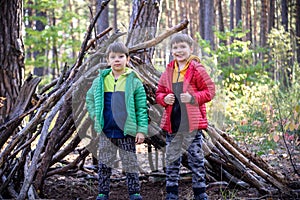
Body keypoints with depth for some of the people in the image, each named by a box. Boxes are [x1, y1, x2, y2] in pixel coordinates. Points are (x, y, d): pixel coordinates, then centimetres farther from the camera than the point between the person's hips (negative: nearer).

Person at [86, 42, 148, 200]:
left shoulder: (134, 81, -3)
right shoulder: (100, 81, 4)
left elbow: (142, 107, -3)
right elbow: (89, 98, 20)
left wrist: (142, 129, -8)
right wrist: (95, 115, 6)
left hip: (127, 131, -2)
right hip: (106, 131, 2)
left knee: (130, 162, 5)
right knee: (104, 163, 9)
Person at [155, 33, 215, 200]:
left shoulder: (197, 69, -5)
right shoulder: (168, 71, 8)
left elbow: (210, 90, -5)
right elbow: (159, 92, 16)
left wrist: (193, 97, -18)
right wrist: (164, 99, -6)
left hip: (192, 123, -4)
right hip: (172, 123, 4)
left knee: (196, 158, 4)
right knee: (172, 158, 11)